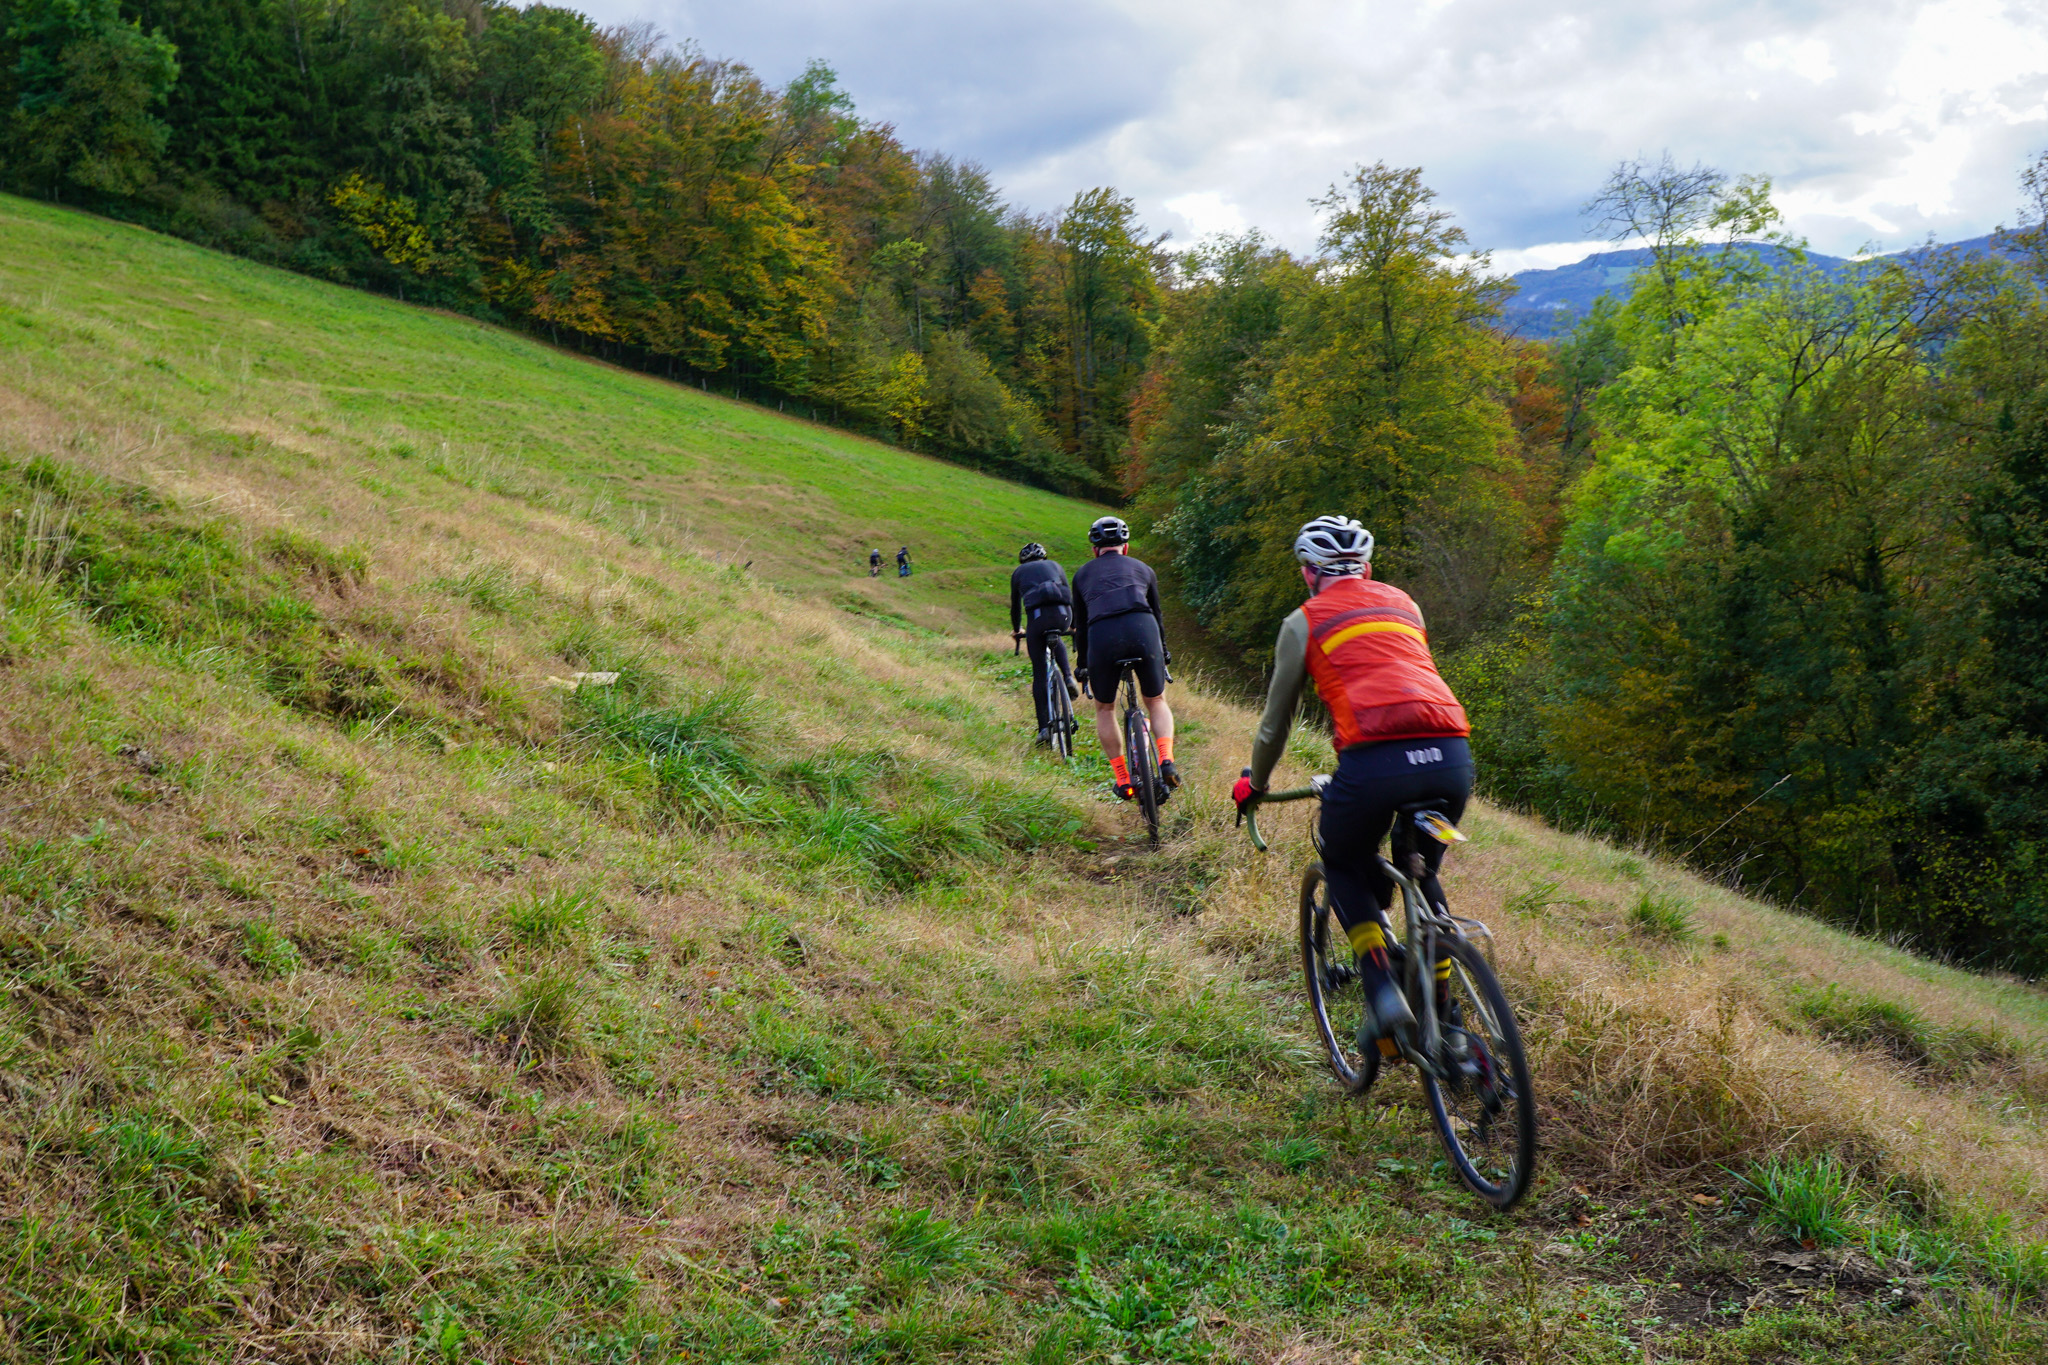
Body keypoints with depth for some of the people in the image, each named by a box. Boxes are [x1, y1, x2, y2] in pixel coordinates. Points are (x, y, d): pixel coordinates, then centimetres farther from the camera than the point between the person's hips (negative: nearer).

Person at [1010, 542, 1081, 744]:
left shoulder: (1018, 572, 27)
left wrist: (1016, 630, 50)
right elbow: (1069, 595, 35)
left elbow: (1015, 605, 32)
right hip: (1063, 614, 2)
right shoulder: (1054, 565, 31)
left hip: (1037, 615, -2)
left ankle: (1044, 728, 1)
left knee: (1039, 674, 7)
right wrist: (1075, 624, 48)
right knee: (1056, 641, 39)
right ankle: (1068, 678, 16)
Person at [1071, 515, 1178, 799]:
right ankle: (1166, 760, 0)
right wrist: (1164, 656, 48)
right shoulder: (1143, 569, 29)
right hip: (1142, 629, 1)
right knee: (1157, 702, 23)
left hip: (1102, 636, 0)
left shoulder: (1083, 574, 28)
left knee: (1104, 709, 22)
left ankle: (1123, 780, 16)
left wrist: (1082, 668, 39)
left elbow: (1080, 625, 30)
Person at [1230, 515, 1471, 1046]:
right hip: (1451, 757, 4)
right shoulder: (1403, 603, 29)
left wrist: (1253, 785, 39)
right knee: (1423, 875, 28)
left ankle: (1384, 992, 4)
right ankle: (1442, 1014, 27)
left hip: (1375, 760, -4)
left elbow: (1274, 723, 22)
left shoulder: (1303, 622, 17)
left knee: (1345, 868, 23)